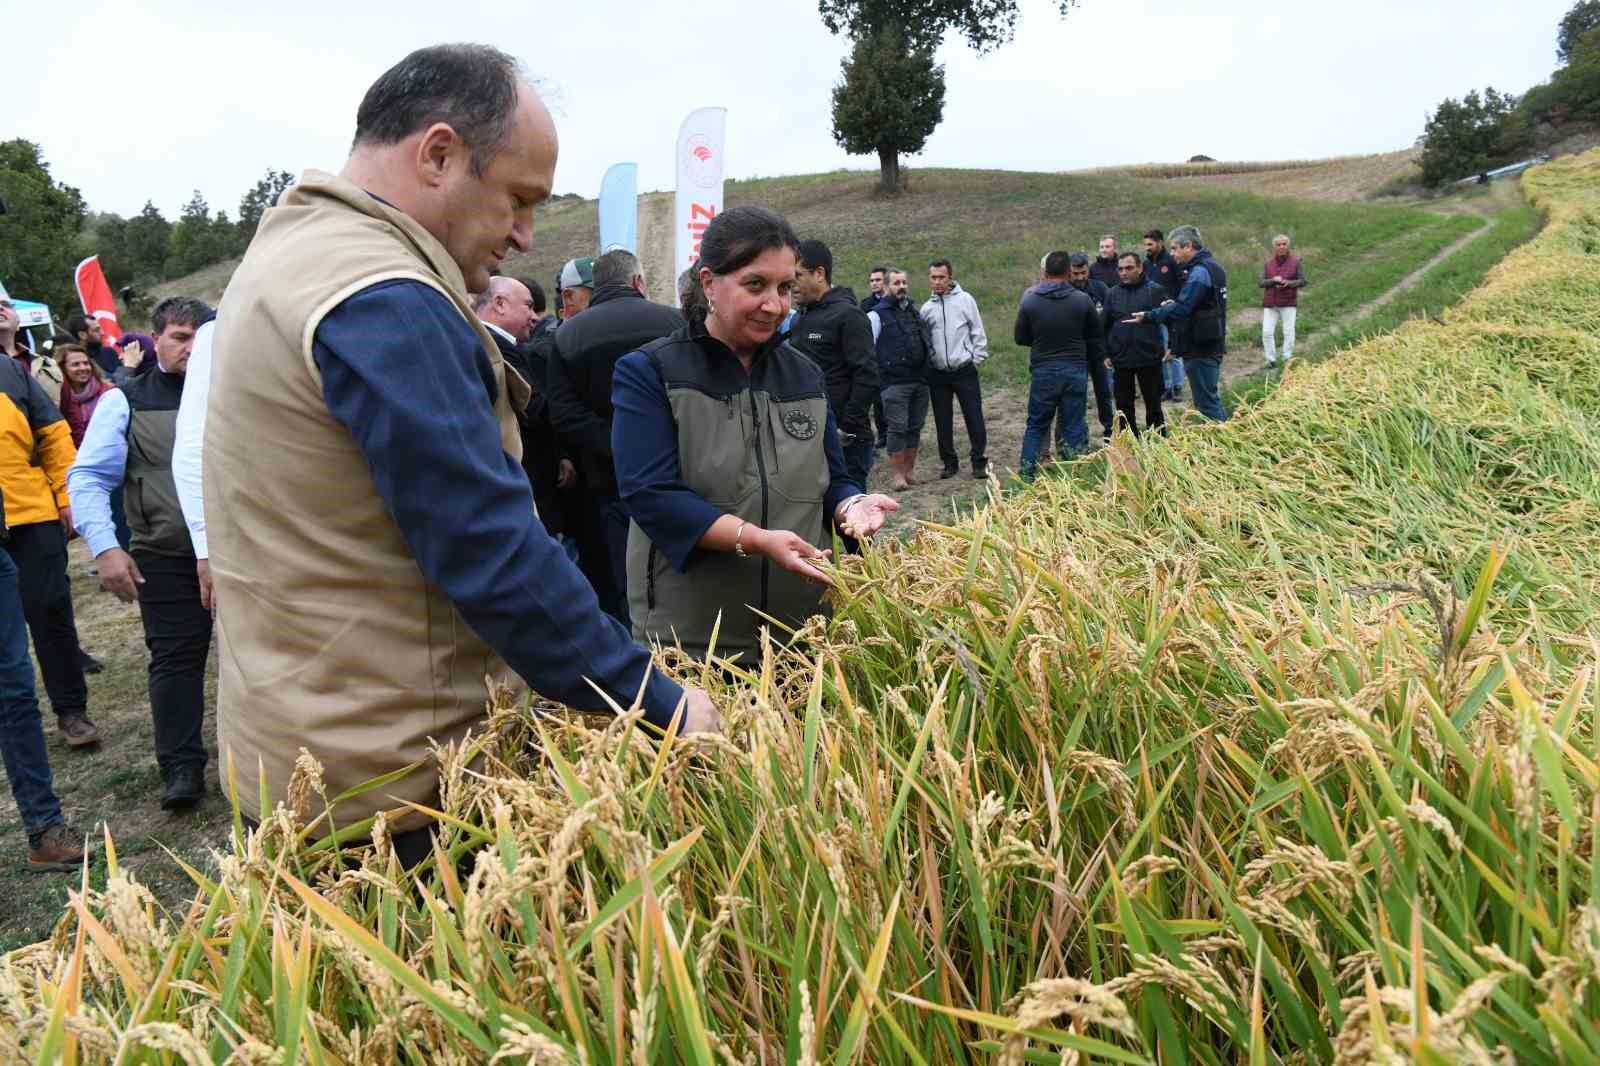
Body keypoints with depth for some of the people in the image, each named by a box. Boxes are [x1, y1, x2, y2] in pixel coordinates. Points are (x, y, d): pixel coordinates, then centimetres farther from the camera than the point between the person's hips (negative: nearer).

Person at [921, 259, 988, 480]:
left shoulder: (965, 299, -1)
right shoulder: (927, 308, 6)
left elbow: (978, 332, 0)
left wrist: (977, 359, -5)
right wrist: (926, 363, 3)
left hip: (964, 370, -3)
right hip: (937, 373, 3)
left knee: (974, 418, -2)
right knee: (943, 422, 8)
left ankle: (979, 462, 7)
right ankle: (950, 463, 20)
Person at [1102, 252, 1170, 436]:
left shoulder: (1155, 290, -1)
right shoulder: (1113, 294, 10)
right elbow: (1106, 326, 13)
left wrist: (1168, 347, -13)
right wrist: (1107, 354, 8)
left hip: (1149, 358, -3)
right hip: (1121, 359, 3)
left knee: (1153, 404, 6)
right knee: (1124, 406, 9)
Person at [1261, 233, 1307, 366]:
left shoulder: (1296, 261, -1)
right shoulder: (1268, 263, 5)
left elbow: (1303, 281, -2)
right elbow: (1262, 283, 1)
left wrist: (1288, 283, -19)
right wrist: (1273, 280, -18)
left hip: (1288, 302, -2)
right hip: (1270, 304, 2)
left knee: (1288, 332, -3)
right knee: (1267, 332, -5)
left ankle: (1287, 359, 6)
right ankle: (1271, 359, 6)